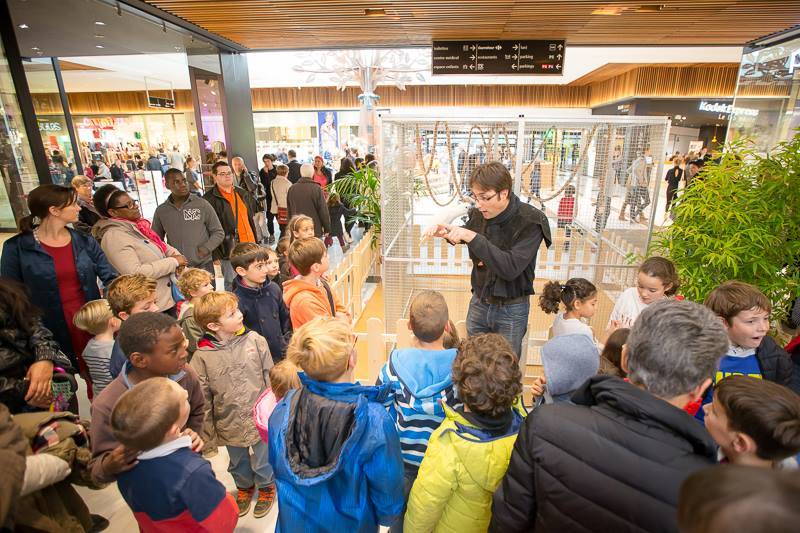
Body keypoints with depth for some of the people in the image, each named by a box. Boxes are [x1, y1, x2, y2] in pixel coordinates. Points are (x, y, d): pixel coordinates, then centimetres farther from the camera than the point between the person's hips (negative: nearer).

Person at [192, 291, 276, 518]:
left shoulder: (255, 340, -15)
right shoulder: (202, 356, -16)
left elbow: (270, 376, -6)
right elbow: (202, 397, -6)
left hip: (260, 416, -1)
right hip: (230, 423, 1)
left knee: (263, 459, 18)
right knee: (238, 462, 25)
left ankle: (266, 486, 48)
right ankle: (244, 486, 55)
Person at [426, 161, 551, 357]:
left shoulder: (530, 222, -20)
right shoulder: (479, 214, -7)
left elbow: (511, 268, -30)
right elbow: (465, 234, 16)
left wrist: (472, 237, -33)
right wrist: (448, 232, -6)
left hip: (511, 310, -4)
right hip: (479, 302, 4)